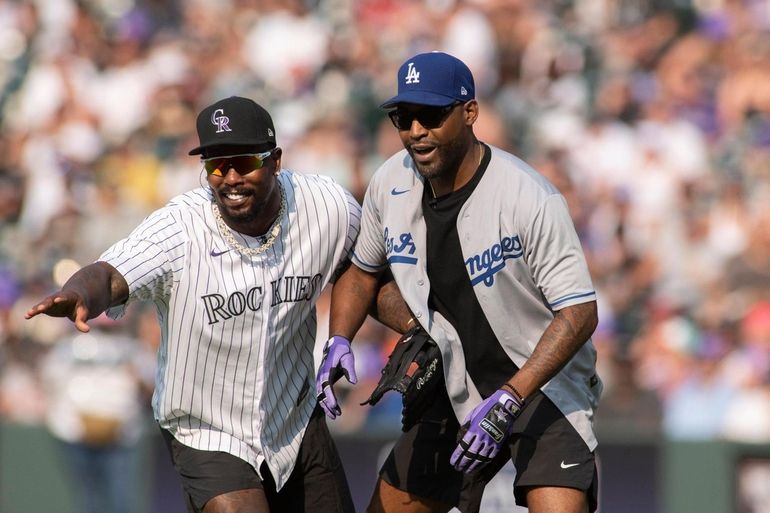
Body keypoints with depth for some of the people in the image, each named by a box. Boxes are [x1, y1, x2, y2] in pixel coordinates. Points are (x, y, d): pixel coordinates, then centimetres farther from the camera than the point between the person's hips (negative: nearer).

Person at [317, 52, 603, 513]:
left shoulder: (530, 198, -24)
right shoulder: (390, 184, -4)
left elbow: (579, 313, -24)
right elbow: (362, 271, 15)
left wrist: (507, 401, -31)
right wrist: (338, 344, -4)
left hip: (544, 385, -6)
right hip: (453, 390, 6)